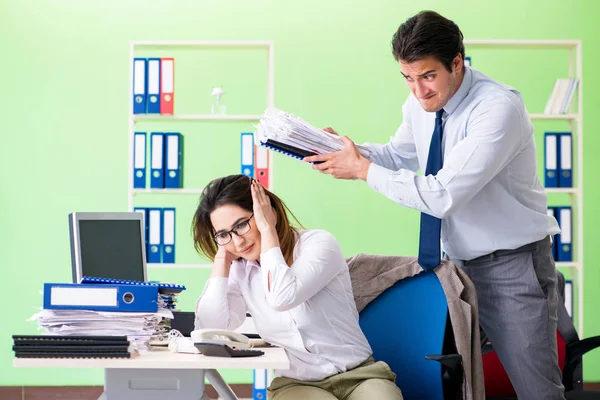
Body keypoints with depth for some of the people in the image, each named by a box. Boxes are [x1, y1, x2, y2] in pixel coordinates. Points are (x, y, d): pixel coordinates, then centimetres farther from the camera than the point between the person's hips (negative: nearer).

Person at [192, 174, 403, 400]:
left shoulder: (317, 243, -7)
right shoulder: (240, 271, 4)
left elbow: (282, 298, -25)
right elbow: (209, 333, -10)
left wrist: (267, 229, -15)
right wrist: (222, 255, -5)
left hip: (359, 374, -2)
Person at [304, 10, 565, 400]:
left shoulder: (499, 107, -26)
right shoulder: (421, 104, -2)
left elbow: (443, 195, -32)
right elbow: (400, 155, 17)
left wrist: (363, 170, -23)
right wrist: (349, 150, -3)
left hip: (512, 267, -7)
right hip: (455, 262, 7)